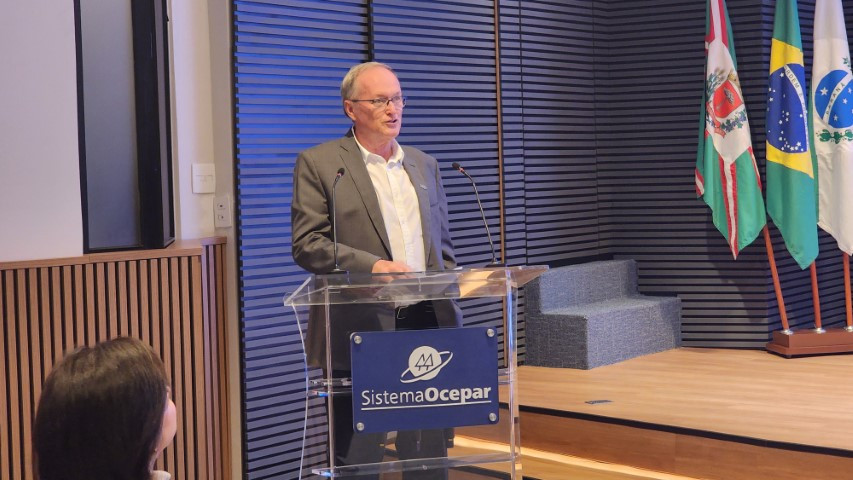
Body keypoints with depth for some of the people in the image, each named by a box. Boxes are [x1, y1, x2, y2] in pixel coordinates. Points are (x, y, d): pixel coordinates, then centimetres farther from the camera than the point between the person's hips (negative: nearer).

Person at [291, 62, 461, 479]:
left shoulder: (424, 165, 17)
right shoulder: (318, 163, 1)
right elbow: (307, 244, -8)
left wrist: (447, 302, 6)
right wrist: (372, 266, -19)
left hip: (425, 325, 5)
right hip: (359, 331, -4)